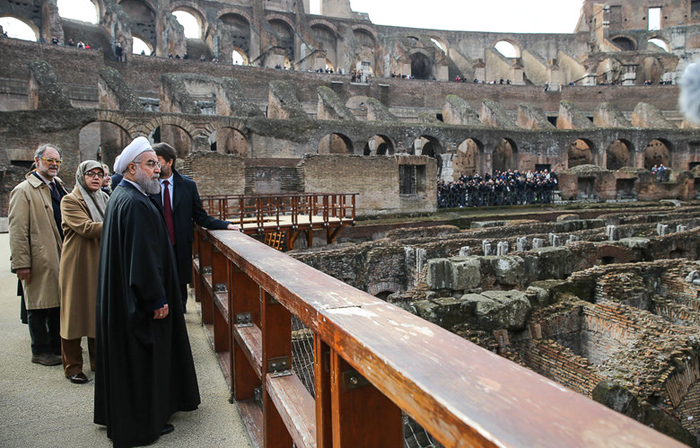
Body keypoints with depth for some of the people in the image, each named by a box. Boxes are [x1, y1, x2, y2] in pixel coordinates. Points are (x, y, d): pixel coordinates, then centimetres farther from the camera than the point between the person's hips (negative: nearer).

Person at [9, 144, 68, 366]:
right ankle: (40, 351, 15)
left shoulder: (58, 187, 16)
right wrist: (21, 263, -16)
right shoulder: (23, 191, -7)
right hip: (40, 260, -7)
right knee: (39, 306, 3)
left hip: (61, 256, 7)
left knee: (58, 303, 14)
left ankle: (57, 346, 25)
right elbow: (18, 231, -12)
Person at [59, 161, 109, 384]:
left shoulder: (104, 199, 15)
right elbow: (86, 228, -21)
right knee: (75, 313, 2)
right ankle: (73, 367, 13)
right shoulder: (70, 201, -6)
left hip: (101, 263, 6)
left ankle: (99, 360, 23)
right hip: (78, 265, -6)